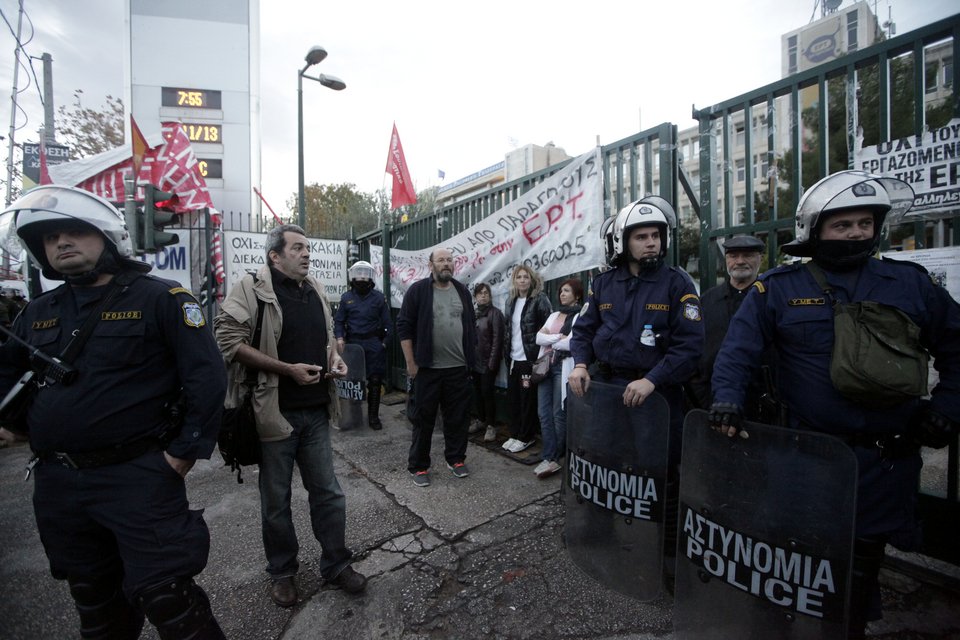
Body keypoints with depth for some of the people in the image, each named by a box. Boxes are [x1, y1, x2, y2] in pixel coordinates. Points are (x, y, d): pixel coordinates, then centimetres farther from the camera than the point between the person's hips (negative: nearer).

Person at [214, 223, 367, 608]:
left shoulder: (316, 291, 10)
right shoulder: (252, 289, -8)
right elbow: (229, 341, -15)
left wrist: (335, 359, 1)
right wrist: (288, 369, -20)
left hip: (316, 410, 5)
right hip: (275, 411, -5)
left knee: (328, 492, 13)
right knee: (276, 499, 14)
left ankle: (335, 564, 32)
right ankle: (282, 572, 35)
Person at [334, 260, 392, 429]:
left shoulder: (378, 297, 2)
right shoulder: (346, 298, 7)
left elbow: (386, 322, 1)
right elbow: (339, 320, 6)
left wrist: (384, 342, -6)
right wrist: (339, 338, -9)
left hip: (373, 344, -1)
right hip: (352, 343, 1)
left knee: (375, 381, 2)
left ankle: (373, 416, 13)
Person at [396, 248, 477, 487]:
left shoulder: (462, 291, 9)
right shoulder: (418, 290, -5)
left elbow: (471, 326, 15)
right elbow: (404, 326, -7)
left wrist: (471, 358, 11)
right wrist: (411, 363, -10)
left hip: (459, 368, 4)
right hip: (428, 368, -4)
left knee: (458, 416, 12)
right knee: (424, 418, 7)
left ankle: (456, 458, 30)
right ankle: (418, 466, 21)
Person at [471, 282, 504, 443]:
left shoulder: (495, 313, -8)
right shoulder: (473, 313, 10)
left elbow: (497, 339, -13)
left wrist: (493, 361, -17)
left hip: (488, 361, -6)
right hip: (475, 360, 6)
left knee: (487, 392, -3)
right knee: (477, 391, 13)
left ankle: (491, 425, 9)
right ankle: (481, 420, 28)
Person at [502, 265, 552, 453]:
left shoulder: (540, 299, -8)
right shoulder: (511, 302, 12)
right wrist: (506, 352, 11)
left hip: (530, 358, -7)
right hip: (513, 359, 7)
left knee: (528, 399, 3)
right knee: (512, 398, 13)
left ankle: (526, 437, 17)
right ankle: (515, 434, 27)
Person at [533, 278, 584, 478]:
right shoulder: (554, 315, 18)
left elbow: (571, 343, -17)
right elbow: (538, 337, 5)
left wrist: (549, 340, -2)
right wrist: (558, 337, -9)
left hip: (563, 368, -6)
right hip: (545, 366, 7)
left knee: (559, 413, 1)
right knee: (544, 413, 2)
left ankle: (553, 457, 13)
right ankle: (550, 458, 7)